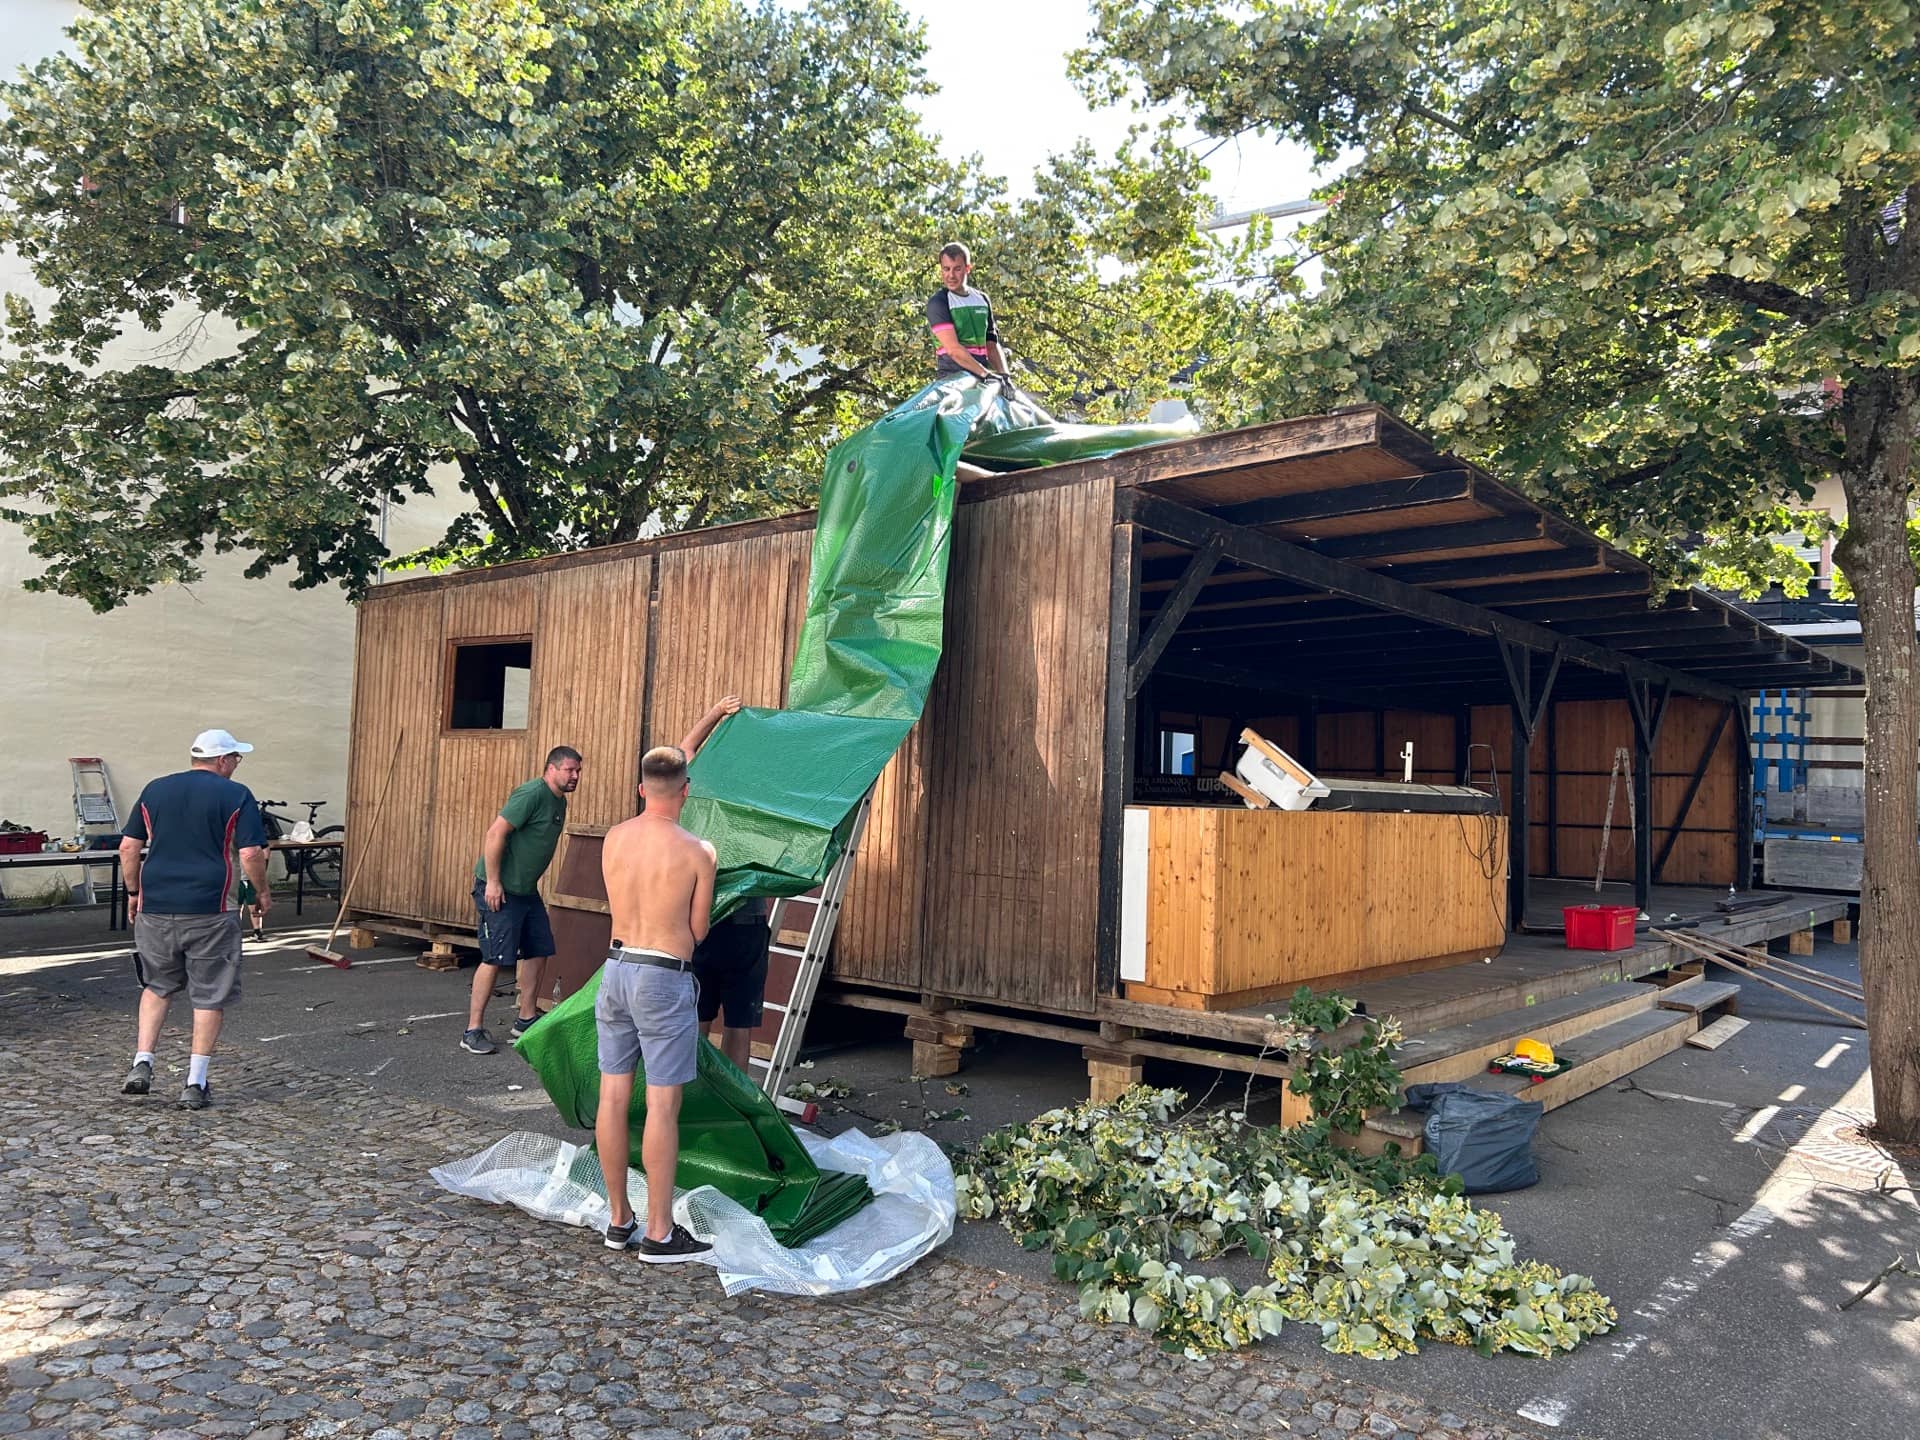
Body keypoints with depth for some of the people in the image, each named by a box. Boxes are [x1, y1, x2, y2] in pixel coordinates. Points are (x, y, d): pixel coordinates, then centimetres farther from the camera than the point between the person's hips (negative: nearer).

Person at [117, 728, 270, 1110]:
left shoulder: (155, 790, 10)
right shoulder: (236, 796, -3)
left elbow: (128, 847, 9)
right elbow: (250, 854, -9)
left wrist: (134, 893, 20)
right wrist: (262, 893, 5)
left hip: (155, 908, 4)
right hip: (209, 912, -4)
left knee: (157, 985, 24)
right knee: (210, 995, 6)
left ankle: (142, 1064, 15)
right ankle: (195, 1084, 7)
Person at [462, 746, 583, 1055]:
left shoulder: (559, 801, 11)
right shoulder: (532, 794, -18)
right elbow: (495, 833, -23)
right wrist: (492, 882, -23)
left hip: (526, 890, 10)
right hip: (499, 889, -9)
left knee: (539, 953, 12)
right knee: (494, 959, -6)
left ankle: (526, 1020, 24)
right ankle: (473, 1031, 3)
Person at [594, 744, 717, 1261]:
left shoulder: (613, 838, 2)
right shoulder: (697, 851, -12)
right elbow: (698, 931, -4)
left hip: (616, 967, 6)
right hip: (665, 978, -5)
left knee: (613, 1096, 11)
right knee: (662, 1105, 1)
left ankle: (618, 1220, 24)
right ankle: (658, 1233, 8)